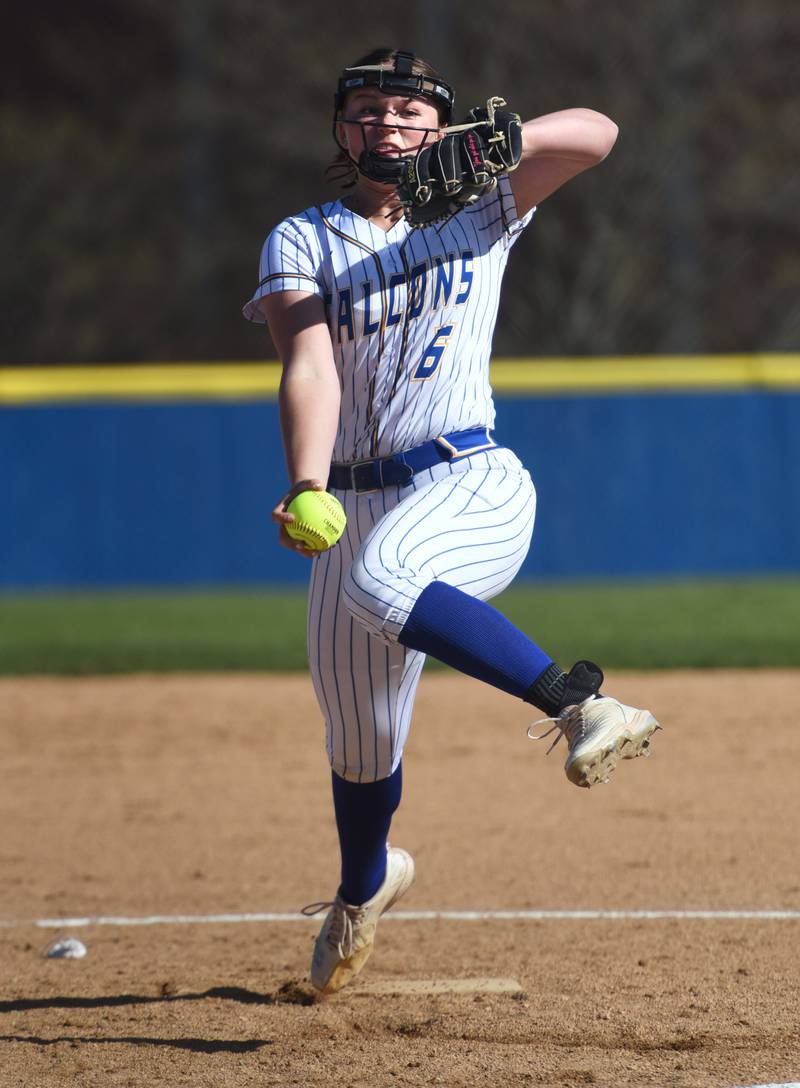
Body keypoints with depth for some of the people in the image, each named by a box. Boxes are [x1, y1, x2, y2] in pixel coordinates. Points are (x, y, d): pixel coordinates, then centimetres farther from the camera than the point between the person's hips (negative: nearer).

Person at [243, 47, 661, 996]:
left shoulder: (476, 212, 8)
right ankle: (363, 887, 42)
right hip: (355, 502, 3)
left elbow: (595, 134, -6)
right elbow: (308, 367, -12)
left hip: (472, 485, -3)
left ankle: (580, 703, -43)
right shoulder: (301, 242, 7)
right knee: (360, 741, 13)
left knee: (381, 579, -38)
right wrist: (307, 489, -28)